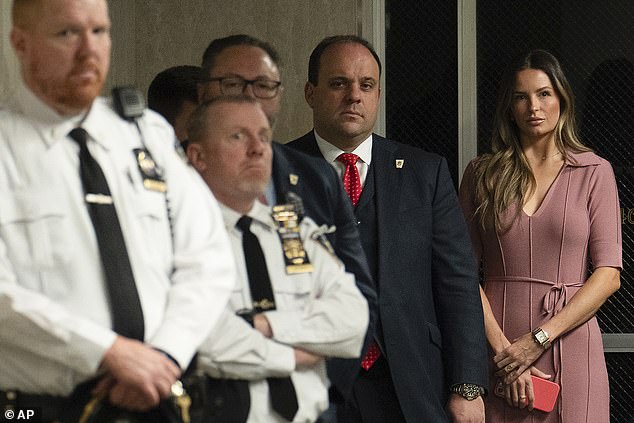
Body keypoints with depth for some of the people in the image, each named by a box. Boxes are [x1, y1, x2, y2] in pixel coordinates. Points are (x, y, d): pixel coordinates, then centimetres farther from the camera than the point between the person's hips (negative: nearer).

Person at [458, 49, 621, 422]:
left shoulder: (594, 172, 4)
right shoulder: (482, 174, 7)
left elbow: (609, 275, -2)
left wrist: (539, 338, -11)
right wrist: (501, 348, -12)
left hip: (569, 346, -1)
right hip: (496, 345, 1)